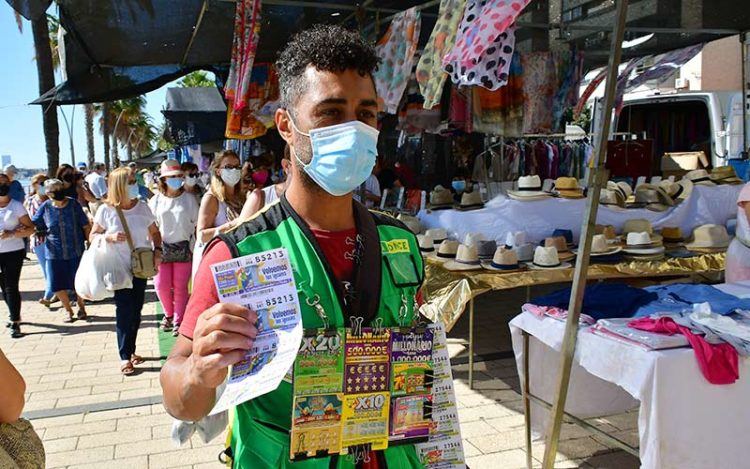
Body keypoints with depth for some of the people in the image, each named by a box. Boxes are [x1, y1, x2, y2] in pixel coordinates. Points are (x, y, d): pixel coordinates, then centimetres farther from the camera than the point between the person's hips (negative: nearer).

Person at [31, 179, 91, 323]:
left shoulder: (74, 204, -6)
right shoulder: (45, 207, -4)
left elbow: (86, 226, -1)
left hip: (76, 252, -1)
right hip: (54, 254, 1)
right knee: (58, 285, 4)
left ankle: (81, 307, 33)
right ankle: (68, 310, 27)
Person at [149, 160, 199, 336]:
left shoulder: (189, 199, 1)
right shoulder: (156, 200, 4)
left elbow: (196, 224, 4)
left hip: (184, 247, -1)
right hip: (162, 248, 1)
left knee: (180, 286, 1)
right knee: (161, 284, 0)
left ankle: (178, 320, 15)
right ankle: (168, 313, 27)